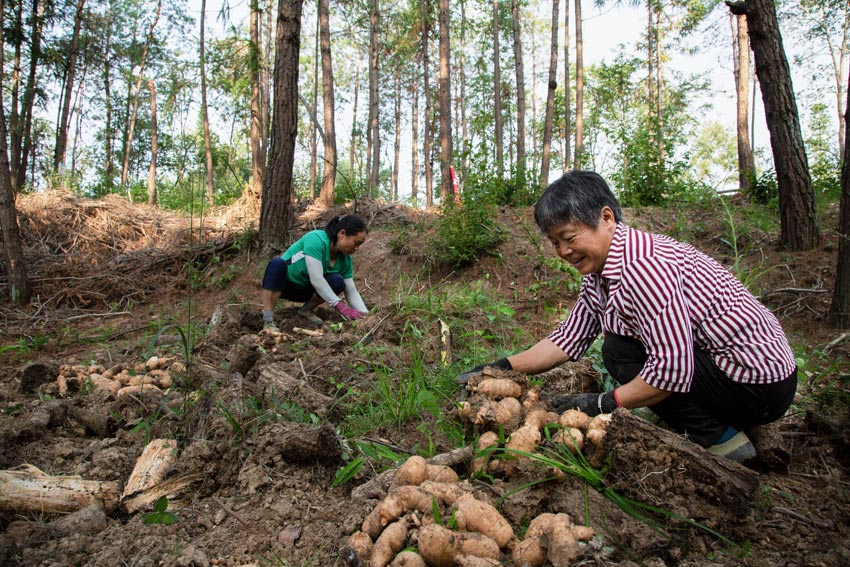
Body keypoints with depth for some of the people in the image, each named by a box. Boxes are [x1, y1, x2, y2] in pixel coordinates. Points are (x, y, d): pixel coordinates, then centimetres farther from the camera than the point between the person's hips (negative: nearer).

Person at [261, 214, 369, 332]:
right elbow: (316, 279, -34)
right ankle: (268, 321, -33)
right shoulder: (315, 239, -29)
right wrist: (340, 306, -37)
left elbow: (352, 291, -6)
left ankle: (306, 309, 0)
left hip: (305, 290, 5)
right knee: (277, 263, -37)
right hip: (282, 283, -5)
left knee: (337, 282, -23)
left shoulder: (345, 259, -9)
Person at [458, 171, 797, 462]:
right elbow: (567, 340, 6)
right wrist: (501, 368, -1)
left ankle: (721, 440, -3)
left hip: (760, 381, -10)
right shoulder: (598, 273, 3)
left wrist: (603, 403, -19)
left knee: (620, 353, -17)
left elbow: (673, 370, -30)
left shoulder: (642, 265, -28)